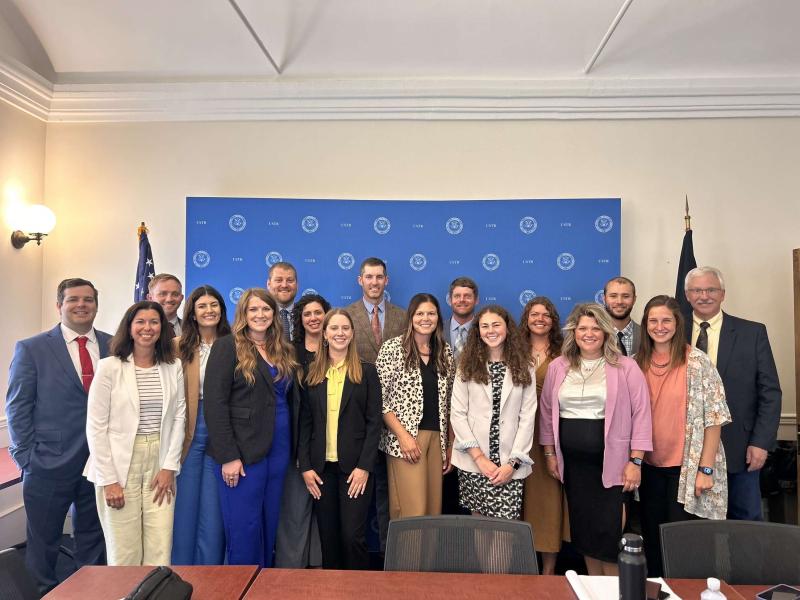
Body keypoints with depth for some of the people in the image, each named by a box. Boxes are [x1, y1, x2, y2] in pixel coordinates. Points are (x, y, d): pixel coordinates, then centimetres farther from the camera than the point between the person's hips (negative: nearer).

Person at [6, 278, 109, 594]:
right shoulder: (31, 349, -2)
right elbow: (17, 407, -2)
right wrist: (26, 457, -6)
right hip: (50, 462, -2)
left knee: (93, 538, 16)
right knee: (43, 541, 14)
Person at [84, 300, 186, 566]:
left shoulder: (174, 367, 5)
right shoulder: (109, 367, -4)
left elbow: (179, 417, 6)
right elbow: (96, 426, -5)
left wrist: (170, 466, -2)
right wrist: (108, 479, -8)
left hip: (161, 465, 2)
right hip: (120, 464, -2)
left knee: (160, 553, 2)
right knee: (124, 555, 4)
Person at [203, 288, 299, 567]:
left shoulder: (283, 350, 13)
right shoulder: (227, 346, -5)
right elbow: (214, 404, -12)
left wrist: (293, 447, 7)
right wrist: (228, 456, -16)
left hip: (278, 449, 6)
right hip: (242, 452, -5)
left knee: (269, 525, 13)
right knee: (244, 529, 1)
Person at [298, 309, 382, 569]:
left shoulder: (366, 371, 0)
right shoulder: (312, 373, 7)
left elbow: (374, 422, -3)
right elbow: (305, 423, 6)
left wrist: (364, 466, -10)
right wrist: (306, 466, -1)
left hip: (355, 466, -2)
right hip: (321, 466, 3)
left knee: (353, 535, -3)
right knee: (328, 535, 10)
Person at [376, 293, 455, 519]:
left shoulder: (445, 351, 9)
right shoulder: (393, 348, -4)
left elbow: (448, 403, 13)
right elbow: (380, 398, -7)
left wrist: (450, 445, 9)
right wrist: (403, 436, -13)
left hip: (437, 438, 5)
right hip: (404, 439, -5)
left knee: (434, 508, 9)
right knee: (412, 512, -6)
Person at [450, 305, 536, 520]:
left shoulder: (524, 369, 5)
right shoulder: (467, 367, 4)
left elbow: (527, 417, 2)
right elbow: (457, 414, -2)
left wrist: (513, 463, -7)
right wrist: (479, 457, -9)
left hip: (509, 464, 0)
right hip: (473, 462, 0)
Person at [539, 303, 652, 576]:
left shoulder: (625, 367, -4)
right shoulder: (558, 367, 5)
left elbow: (641, 414, -6)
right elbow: (547, 411, 11)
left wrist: (635, 461, -9)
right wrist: (550, 453, 9)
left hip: (611, 463, -3)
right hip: (573, 463, 4)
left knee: (609, 532, -1)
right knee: (583, 530, 13)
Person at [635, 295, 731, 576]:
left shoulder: (697, 361, -9)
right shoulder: (638, 363, 3)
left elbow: (714, 417, -10)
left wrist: (706, 468, -12)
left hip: (687, 467, -4)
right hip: (650, 466, 4)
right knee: (652, 539, 14)